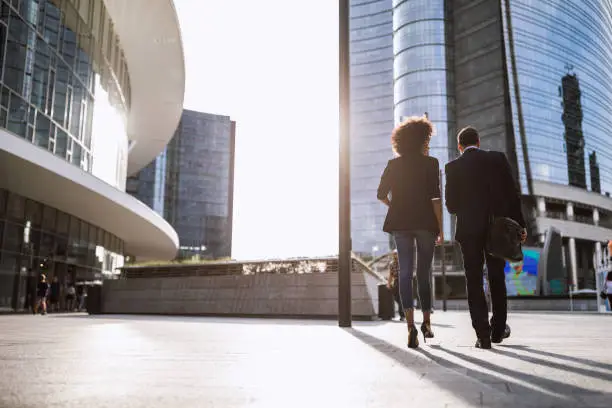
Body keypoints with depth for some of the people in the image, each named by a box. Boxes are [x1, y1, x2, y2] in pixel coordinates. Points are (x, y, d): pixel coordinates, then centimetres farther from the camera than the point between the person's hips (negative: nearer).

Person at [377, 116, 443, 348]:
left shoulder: (393, 164, 7)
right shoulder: (430, 164, -2)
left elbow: (381, 194, 4)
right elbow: (435, 198, -8)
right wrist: (441, 228, -3)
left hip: (400, 224, 2)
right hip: (425, 223, -1)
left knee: (405, 273, 0)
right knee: (424, 273, 12)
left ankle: (411, 325, -14)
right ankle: (426, 323, 22)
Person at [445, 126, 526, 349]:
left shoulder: (453, 167, -2)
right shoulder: (498, 158, 1)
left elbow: (451, 205, -2)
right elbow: (513, 194, -3)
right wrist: (519, 224, 2)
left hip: (469, 230, -2)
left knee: (474, 282, 4)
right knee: (497, 279, 16)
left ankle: (483, 335, -1)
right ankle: (498, 329, 26)